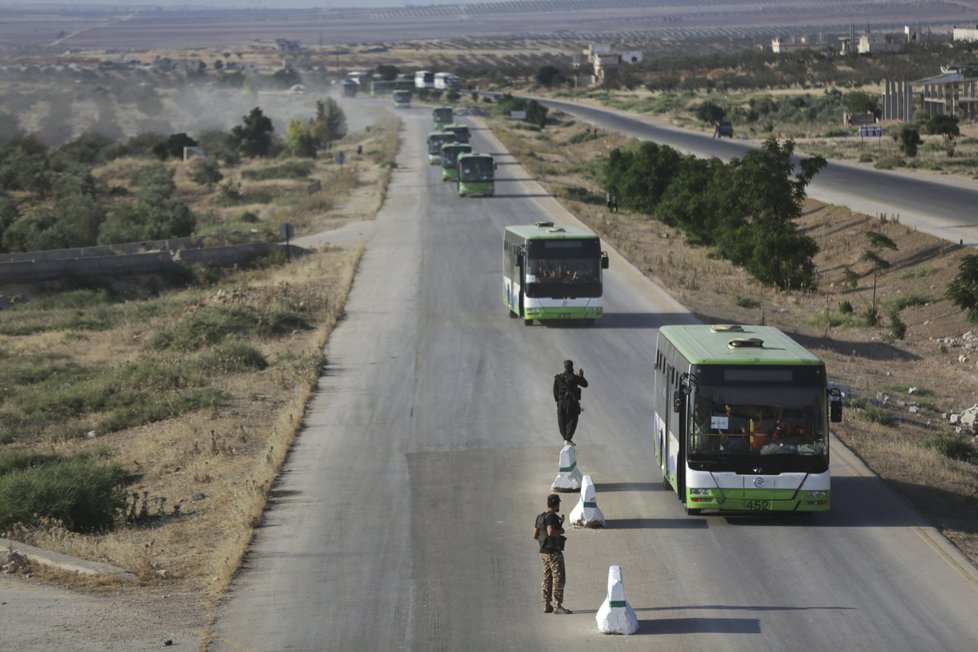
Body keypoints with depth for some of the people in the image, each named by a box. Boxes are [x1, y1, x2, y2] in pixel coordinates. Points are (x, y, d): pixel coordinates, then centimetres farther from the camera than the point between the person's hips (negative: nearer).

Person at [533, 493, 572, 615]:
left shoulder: (540, 517, 11)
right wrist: (560, 531, -12)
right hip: (553, 552, -9)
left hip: (544, 552, 9)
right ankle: (558, 606, -11)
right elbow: (550, 532, -29)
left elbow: (535, 535, 13)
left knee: (547, 579, 13)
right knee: (559, 578, -8)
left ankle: (547, 605, 16)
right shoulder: (551, 516, -16)